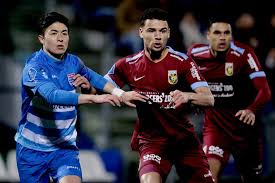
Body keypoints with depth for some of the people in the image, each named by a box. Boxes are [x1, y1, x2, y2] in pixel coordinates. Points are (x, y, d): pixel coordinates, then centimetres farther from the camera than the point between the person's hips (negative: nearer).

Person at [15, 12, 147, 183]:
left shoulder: (73, 62, 1)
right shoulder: (34, 66, -17)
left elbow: (94, 78, 20)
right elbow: (52, 95, -35)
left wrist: (121, 94, 0)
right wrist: (94, 98, -45)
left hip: (64, 147, 3)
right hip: (32, 149, -3)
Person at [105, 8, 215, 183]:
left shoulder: (182, 62, -7)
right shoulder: (128, 65, -1)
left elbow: (209, 99, -15)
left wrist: (187, 95, -36)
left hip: (184, 137, 1)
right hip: (150, 140, -1)